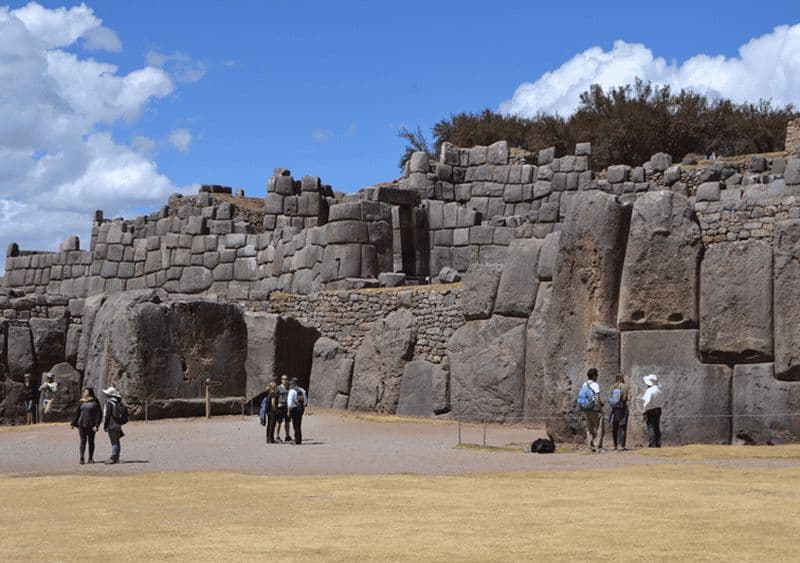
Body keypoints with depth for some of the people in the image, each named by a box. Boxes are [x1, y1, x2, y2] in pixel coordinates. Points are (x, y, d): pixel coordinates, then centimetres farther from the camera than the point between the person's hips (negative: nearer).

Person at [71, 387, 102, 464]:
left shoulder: (95, 402, -3)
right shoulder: (81, 402, 7)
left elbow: (99, 414, -5)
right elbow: (77, 413, 13)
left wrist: (97, 425, -12)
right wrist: (73, 423, 8)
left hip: (91, 425, -2)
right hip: (82, 425, 2)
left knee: (91, 441, 5)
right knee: (83, 441, -2)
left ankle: (91, 458, 14)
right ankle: (81, 458, -2)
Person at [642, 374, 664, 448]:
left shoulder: (649, 391, -18)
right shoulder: (660, 390, 10)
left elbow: (647, 402, -26)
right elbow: (662, 402, 18)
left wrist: (644, 411, -17)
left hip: (650, 411, -8)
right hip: (658, 410, 8)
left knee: (651, 428, -4)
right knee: (657, 427, 13)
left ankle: (653, 444, -5)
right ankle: (658, 444, 15)